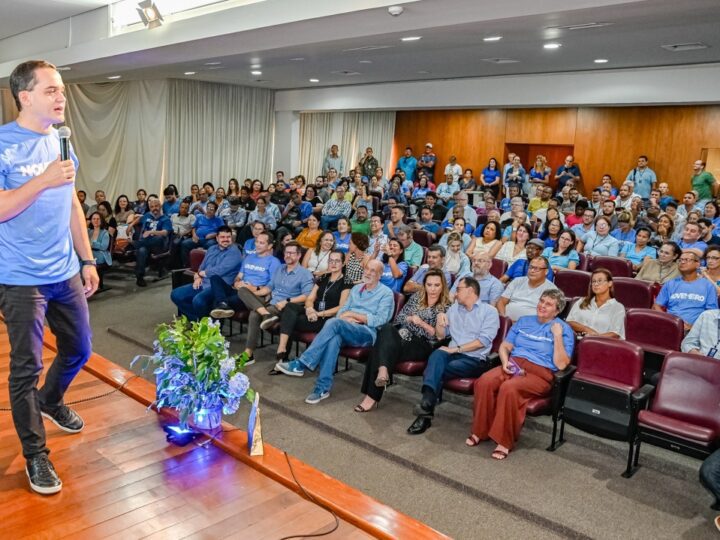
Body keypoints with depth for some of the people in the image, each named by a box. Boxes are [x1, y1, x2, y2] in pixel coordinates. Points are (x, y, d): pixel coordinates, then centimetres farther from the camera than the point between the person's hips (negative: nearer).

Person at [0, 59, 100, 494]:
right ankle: (35, 455, 18)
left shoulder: (61, 142, 9)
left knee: (79, 350, 18)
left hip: (66, 273, 7)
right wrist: (43, 181, -23)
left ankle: (50, 400, 47)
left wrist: (88, 260, 13)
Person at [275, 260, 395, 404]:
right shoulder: (356, 288, 23)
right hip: (345, 330, 5)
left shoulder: (386, 293, 5)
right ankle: (323, 387, -39)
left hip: (367, 333, -5)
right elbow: (342, 310, 18)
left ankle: (300, 364, -35)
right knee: (334, 337, -35)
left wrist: (353, 314, -8)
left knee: (334, 322, -33)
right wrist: (346, 318, -7)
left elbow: (380, 320, -7)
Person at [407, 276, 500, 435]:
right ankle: (427, 402, -44)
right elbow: (440, 336, 20)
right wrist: (440, 321, 0)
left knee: (439, 370, -30)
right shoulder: (453, 308, 20)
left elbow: (484, 340, -10)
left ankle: (427, 407, -23)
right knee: (437, 354, -32)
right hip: (454, 354, 4)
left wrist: (456, 349, -14)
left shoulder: (489, 311, 3)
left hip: (476, 359, -4)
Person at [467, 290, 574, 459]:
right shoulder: (523, 321, 20)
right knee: (484, 382, -27)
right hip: (513, 366, 5)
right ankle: (480, 431, -12)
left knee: (509, 388, -35)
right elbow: (505, 346, 18)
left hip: (539, 373, -4)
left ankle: (505, 441, -22)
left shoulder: (564, 329, 4)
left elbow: (561, 364, -7)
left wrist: (557, 336, -14)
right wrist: (505, 361, -2)